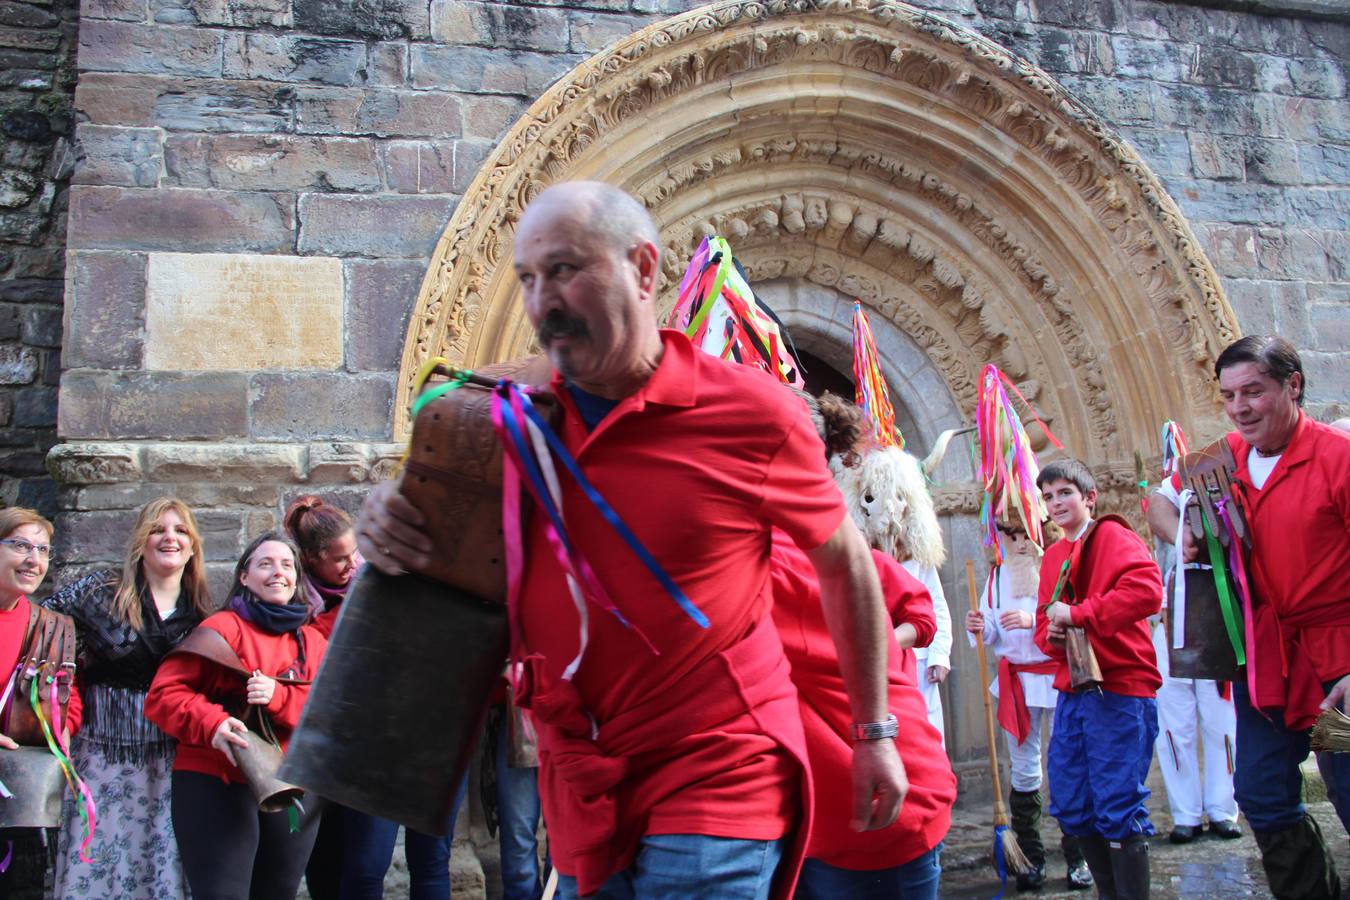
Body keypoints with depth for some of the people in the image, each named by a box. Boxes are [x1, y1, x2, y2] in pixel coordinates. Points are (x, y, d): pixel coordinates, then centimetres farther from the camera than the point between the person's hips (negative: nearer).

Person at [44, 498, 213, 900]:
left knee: (164, 867, 2)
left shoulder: (201, 611, 7)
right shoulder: (101, 591, 1)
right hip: (103, 755, -1)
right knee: (95, 864, 1)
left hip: (172, 758, 2)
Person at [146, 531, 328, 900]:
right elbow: (164, 692, -8)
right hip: (217, 785, -5)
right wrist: (211, 724, -26)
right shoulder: (223, 628, -2)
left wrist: (279, 696, -16)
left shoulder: (314, 642, 13)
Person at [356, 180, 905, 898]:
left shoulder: (751, 413, -11)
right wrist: (393, 529, -12)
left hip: (715, 781, -4)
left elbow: (844, 562, 3)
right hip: (580, 796, 5)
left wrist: (874, 732, 9)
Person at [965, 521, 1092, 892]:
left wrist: (1034, 620, -25)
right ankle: (1030, 858, 17)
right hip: (1017, 678, 4)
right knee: (1023, 770, 7)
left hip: (1060, 677, -4)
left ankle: (1077, 858, 13)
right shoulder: (998, 575, 9)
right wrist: (980, 629, -10)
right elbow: (994, 636, 11)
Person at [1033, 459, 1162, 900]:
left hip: (1118, 691, -8)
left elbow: (1146, 591, -22)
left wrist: (1077, 614, -19)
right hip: (1071, 690, 8)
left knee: (1118, 808, -7)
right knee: (1071, 807, 10)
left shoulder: (1112, 536, -4)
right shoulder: (1053, 555, 17)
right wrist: (1050, 635, -2)